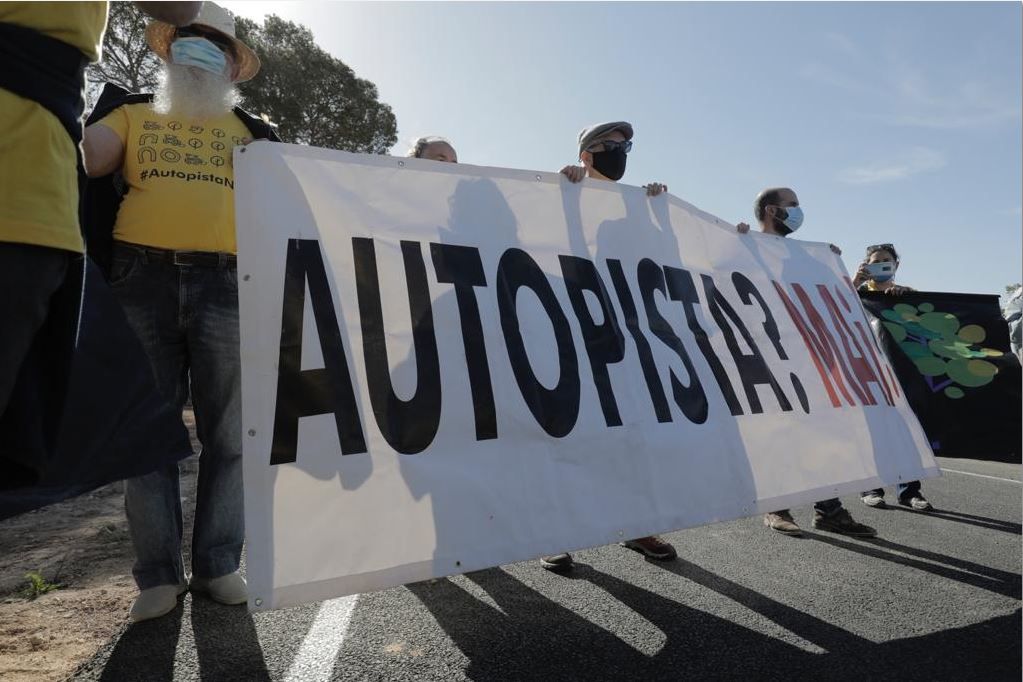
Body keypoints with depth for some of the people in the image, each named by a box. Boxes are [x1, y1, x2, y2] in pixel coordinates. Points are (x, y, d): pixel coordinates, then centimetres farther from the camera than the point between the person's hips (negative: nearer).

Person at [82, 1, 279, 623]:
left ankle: (219, 564, 13)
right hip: (143, 279, 1)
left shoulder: (250, 131, 20)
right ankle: (158, 574, 12)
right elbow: (80, 160, 7)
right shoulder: (132, 114, 21)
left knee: (228, 432, 1)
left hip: (226, 284, 0)